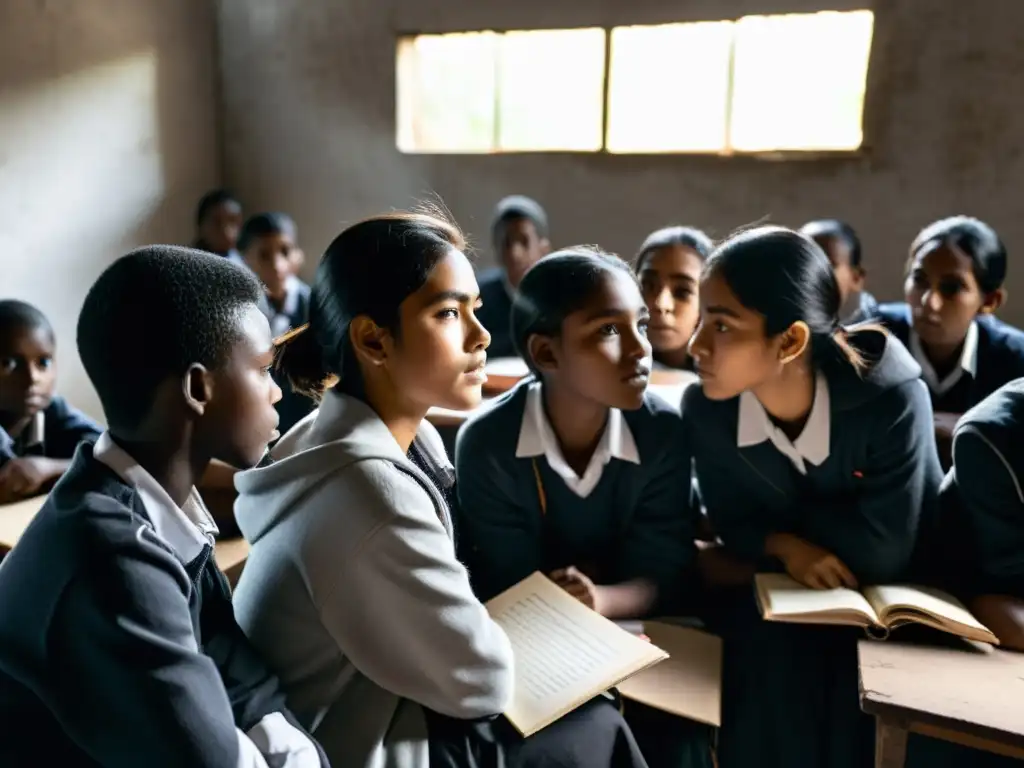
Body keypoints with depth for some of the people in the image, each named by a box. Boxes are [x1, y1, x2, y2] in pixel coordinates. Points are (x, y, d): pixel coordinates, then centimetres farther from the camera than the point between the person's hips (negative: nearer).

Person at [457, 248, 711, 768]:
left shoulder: (663, 433, -16)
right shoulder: (486, 444, -19)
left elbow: (665, 577, -13)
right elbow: (505, 586, -13)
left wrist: (602, 600, -33)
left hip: (636, 632, 1)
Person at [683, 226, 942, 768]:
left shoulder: (890, 397, -28)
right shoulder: (704, 410, -17)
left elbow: (881, 554, -24)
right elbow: (734, 525, -4)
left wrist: (784, 514, -15)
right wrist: (785, 546, -23)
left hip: (897, 597, -2)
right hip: (782, 591, 2)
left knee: (852, 684, -22)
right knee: (770, 660, -21)